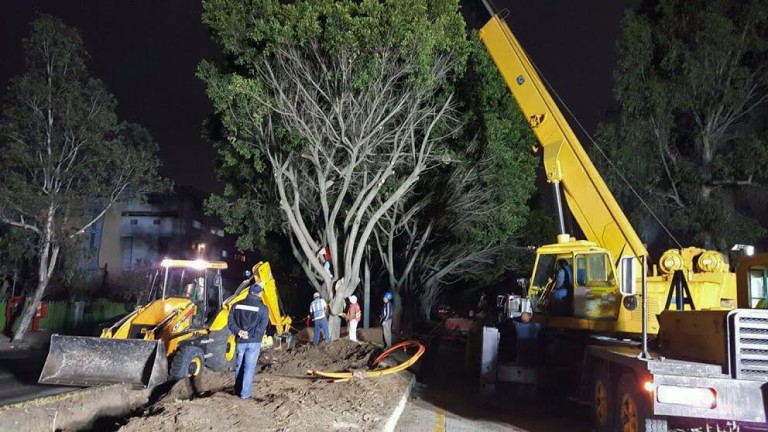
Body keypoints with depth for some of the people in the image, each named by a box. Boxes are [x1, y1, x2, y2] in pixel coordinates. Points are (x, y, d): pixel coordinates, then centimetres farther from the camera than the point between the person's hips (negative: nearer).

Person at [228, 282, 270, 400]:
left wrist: (239, 332, -9)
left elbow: (231, 322, 0)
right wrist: (250, 334, -13)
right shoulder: (263, 308, -5)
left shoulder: (237, 305, 7)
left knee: (239, 366, 16)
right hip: (254, 342, -4)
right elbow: (262, 327, -14)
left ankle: (238, 389, 27)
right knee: (249, 367, -1)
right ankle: (245, 393, -2)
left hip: (240, 341, 4)